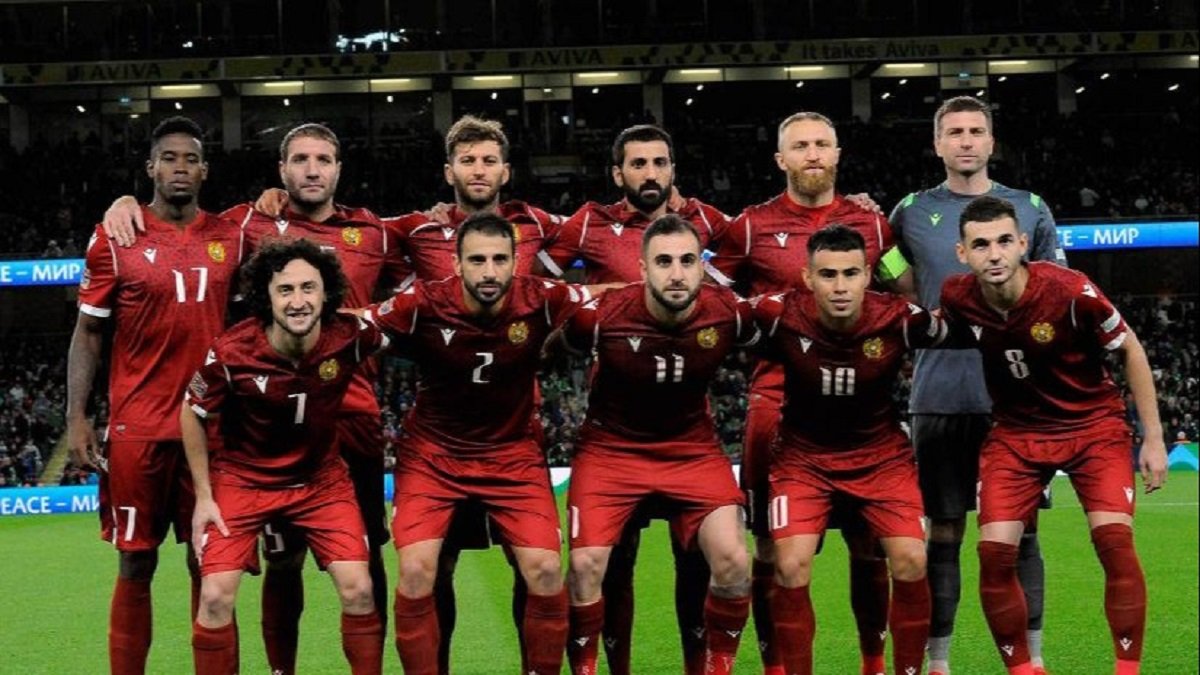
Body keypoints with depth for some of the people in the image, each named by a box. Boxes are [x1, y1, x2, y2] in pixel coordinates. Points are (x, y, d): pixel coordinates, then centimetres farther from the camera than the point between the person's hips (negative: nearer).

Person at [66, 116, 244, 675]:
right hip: (137, 428, -2)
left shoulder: (231, 238, 7)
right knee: (135, 565, 3)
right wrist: (76, 418, -5)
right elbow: (88, 333, 1)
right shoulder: (114, 239, 0)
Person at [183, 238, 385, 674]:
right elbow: (192, 415, -7)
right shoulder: (232, 352, -25)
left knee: (358, 590, -6)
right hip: (242, 477, -1)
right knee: (216, 596, -9)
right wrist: (204, 496, -5)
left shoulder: (350, 337, -22)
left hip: (321, 477, 2)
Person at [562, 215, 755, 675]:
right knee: (587, 562, -16)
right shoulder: (602, 314, -23)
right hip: (611, 448, -1)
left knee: (733, 561, -13)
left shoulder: (729, 313, -17)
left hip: (693, 449, 2)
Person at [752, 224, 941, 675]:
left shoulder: (899, 319, -21)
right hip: (803, 455, 0)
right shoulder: (778, 316, -23)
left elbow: (947, 333, 1)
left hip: (881, 453, 1)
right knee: (791, 567, -15)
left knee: (911, 563, -11)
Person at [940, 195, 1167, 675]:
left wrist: (1153, 437, -7)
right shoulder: (957, 299, -15)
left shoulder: (1070, 290, -24)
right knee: (995, 551, -9)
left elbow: (1130, 350, -8)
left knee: (1114, 541, -18)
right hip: (1015, 432, 3)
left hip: (1094, 424, -3)